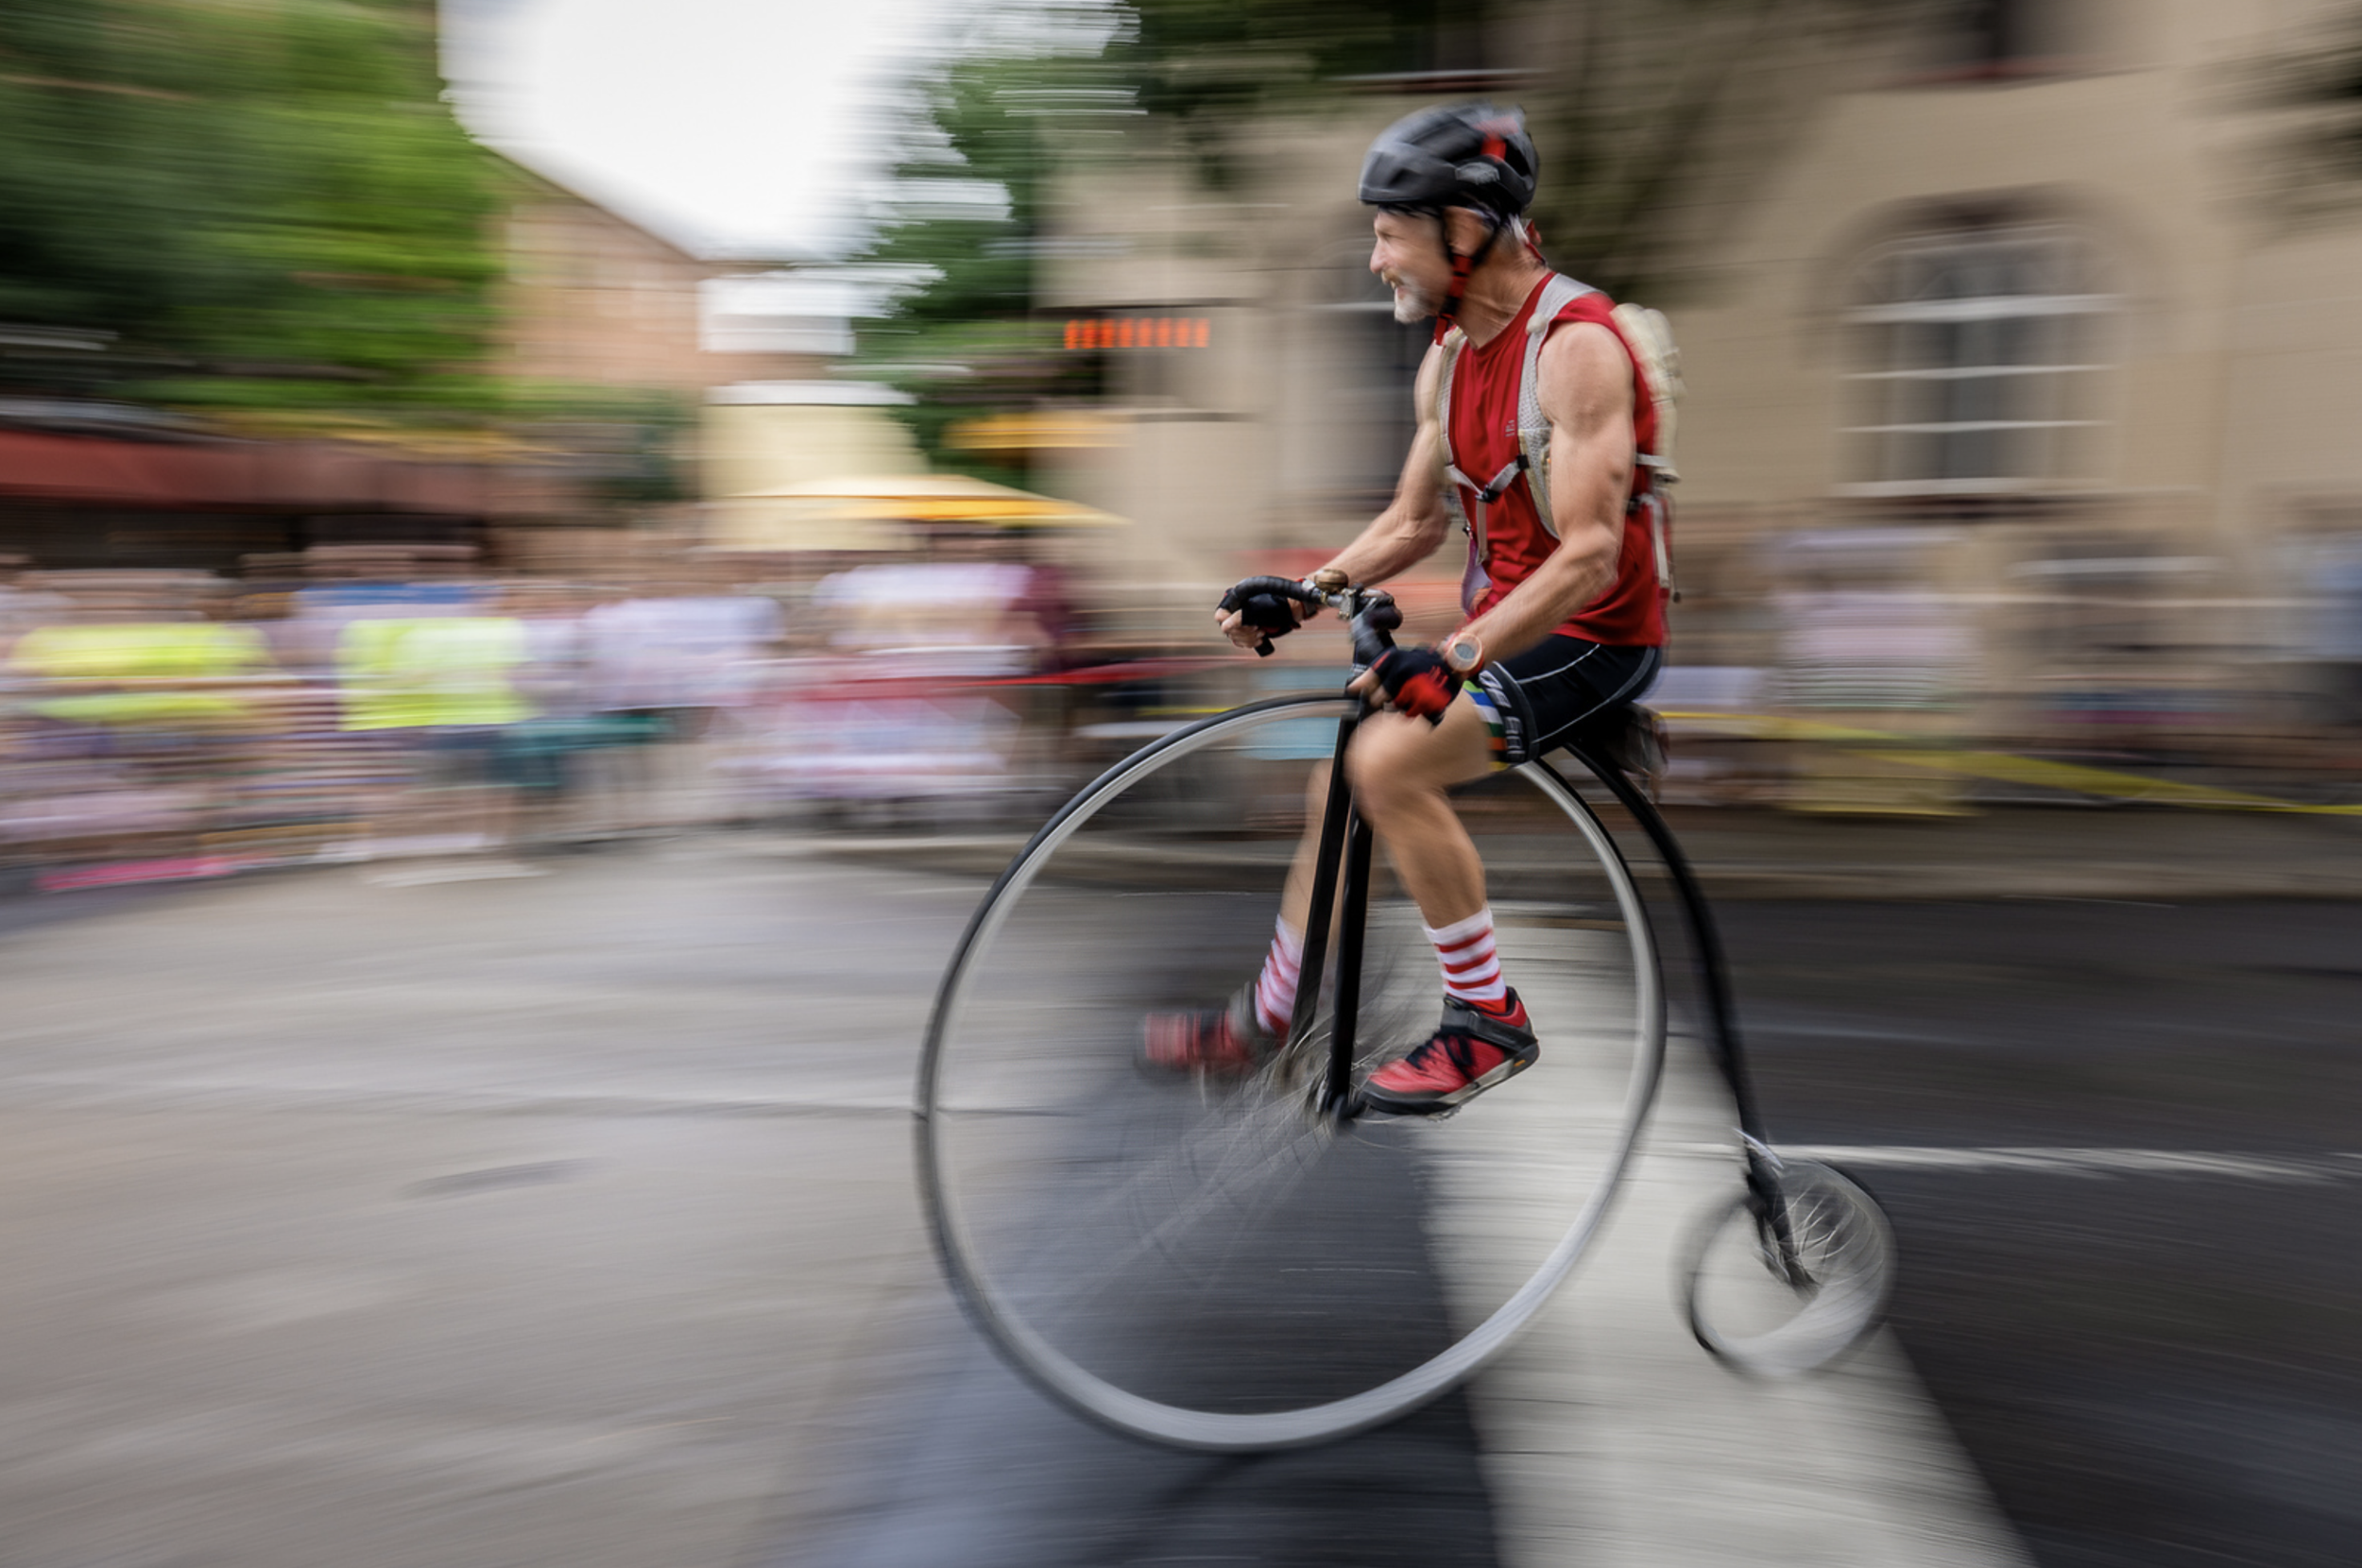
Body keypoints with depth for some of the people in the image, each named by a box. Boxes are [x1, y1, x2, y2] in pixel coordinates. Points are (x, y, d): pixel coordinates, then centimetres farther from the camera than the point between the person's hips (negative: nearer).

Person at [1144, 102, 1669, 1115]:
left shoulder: (1576, 344, -19)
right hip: (1501, 625, 8)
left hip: (1589, 636, -8)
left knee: (1390, 762, -26)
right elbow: (1413, 523, 15)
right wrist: (1301, 596, 1)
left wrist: (1454, 661, -35)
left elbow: (1589, 556, -26)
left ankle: (1489, 1024, -9)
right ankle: (1264, 1020, 20)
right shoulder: (1447, 357, 7)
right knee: (1347, 778, 5)